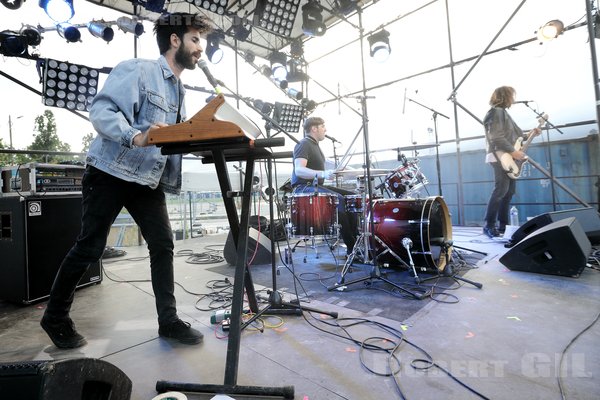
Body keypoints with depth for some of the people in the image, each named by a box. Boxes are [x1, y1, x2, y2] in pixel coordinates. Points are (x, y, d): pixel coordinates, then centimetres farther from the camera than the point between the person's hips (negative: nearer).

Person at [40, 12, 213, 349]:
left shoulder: (180, 91, 17)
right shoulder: (137, 70, -7)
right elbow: (101, 111, -19)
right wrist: (136, 137, -36)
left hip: (150, 180, 7)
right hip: (111, 174, -7)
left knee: (163, 245, 1)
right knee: (90, 248, 3)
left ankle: (169, 320, 12)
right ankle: (56, 317, 26)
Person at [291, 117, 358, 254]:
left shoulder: (315, 145, 21)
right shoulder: (304, 145, -10)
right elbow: (299, 170, -26)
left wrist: (334, 171, 22)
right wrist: (322, 174, -38)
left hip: (316, 185, 10)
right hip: (304, 187, -10)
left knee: (351, 197, 0)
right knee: (339, 200, -29)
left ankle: (355, 237, 1)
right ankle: (351, 246, -21)